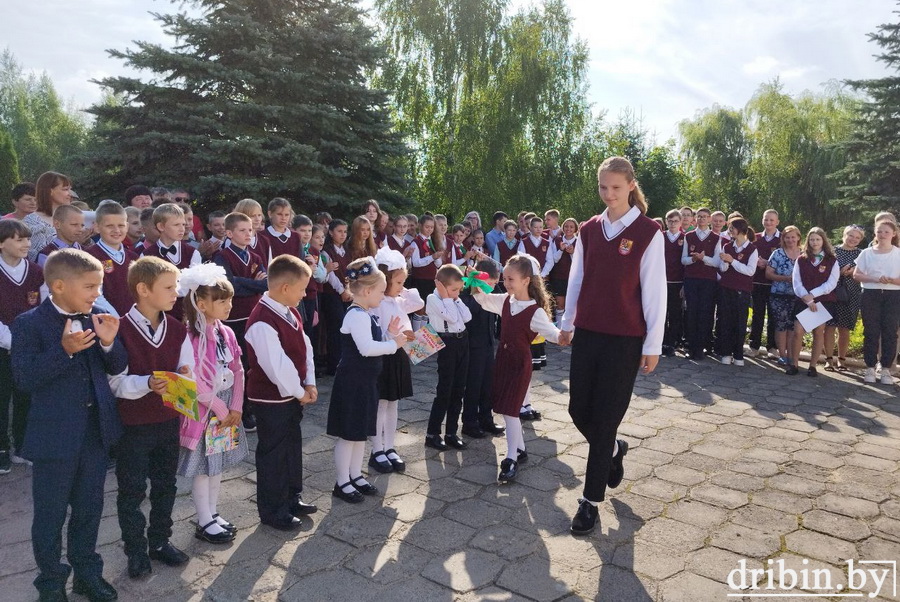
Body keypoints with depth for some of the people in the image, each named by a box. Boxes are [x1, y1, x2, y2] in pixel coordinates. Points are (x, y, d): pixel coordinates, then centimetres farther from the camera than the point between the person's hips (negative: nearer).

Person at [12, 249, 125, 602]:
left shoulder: (96, 318, 2)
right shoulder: (29, 323, -11)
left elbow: (117, 368, 4)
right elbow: (23, 378, -18)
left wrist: (109, 341, -15)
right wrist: (64, 350, -29)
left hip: (96, 432, 4)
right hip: (54, 436, -4)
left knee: (89, 508, 18)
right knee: (50, 514, 12)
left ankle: (87, 571, 37)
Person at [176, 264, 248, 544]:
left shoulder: (226, 333, 3)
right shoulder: (190, 337, -19)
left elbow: (238, 371, 4)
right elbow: (195, 382, -21)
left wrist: (236, 406, -4)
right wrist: (220, 409, -14)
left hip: (228, 409, 7)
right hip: (203, 411, -7)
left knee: (218, 464, 18)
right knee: (203, 467, 7)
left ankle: (212, 513, 33)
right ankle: (204, 522, 21)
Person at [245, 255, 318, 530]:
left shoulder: (290, 312, 3)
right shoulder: (262, 322, -27)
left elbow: (305, 347, 7)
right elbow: (276, 366, -28)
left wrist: (309, 383, -1)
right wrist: (299, 392, -15)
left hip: (293, 394, 9)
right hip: (272, 399, -9)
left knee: (293, 446, 21)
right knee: (273, 453, 6)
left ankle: (292, 498, 39)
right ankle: (272, 511, 23)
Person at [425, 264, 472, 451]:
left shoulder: (454, 298, 11)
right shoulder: (433, 299, -12)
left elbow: (467, 317, 2)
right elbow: (451, 317, -21)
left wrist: (456, 299, 1)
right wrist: (447, 298, -13)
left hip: (462, 341, 7)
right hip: (447, 343, -7)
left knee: (458, 390, 10)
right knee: (444, 391, -4)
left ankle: (451, 433, 19)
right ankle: (432, 434, 8)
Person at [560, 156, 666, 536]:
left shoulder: (648, 232, -7)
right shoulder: (589, 230, 6)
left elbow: (654, 290, -7)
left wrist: (653, 345, -7)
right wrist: (567, 324, 16)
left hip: (625, 339, -4)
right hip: (587, 333, 5)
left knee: (605, 418, 0)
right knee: (579, 410, 9)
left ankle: (591, 500, 15)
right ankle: (613, 450, 42)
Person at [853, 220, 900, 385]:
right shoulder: (867, 253, 5)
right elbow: (856, 275, 2)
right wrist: (874, 279, -14)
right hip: (870, 295, 0)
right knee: (871, 332, 2)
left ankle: (886, 369, 9)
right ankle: (870, 368, 11)